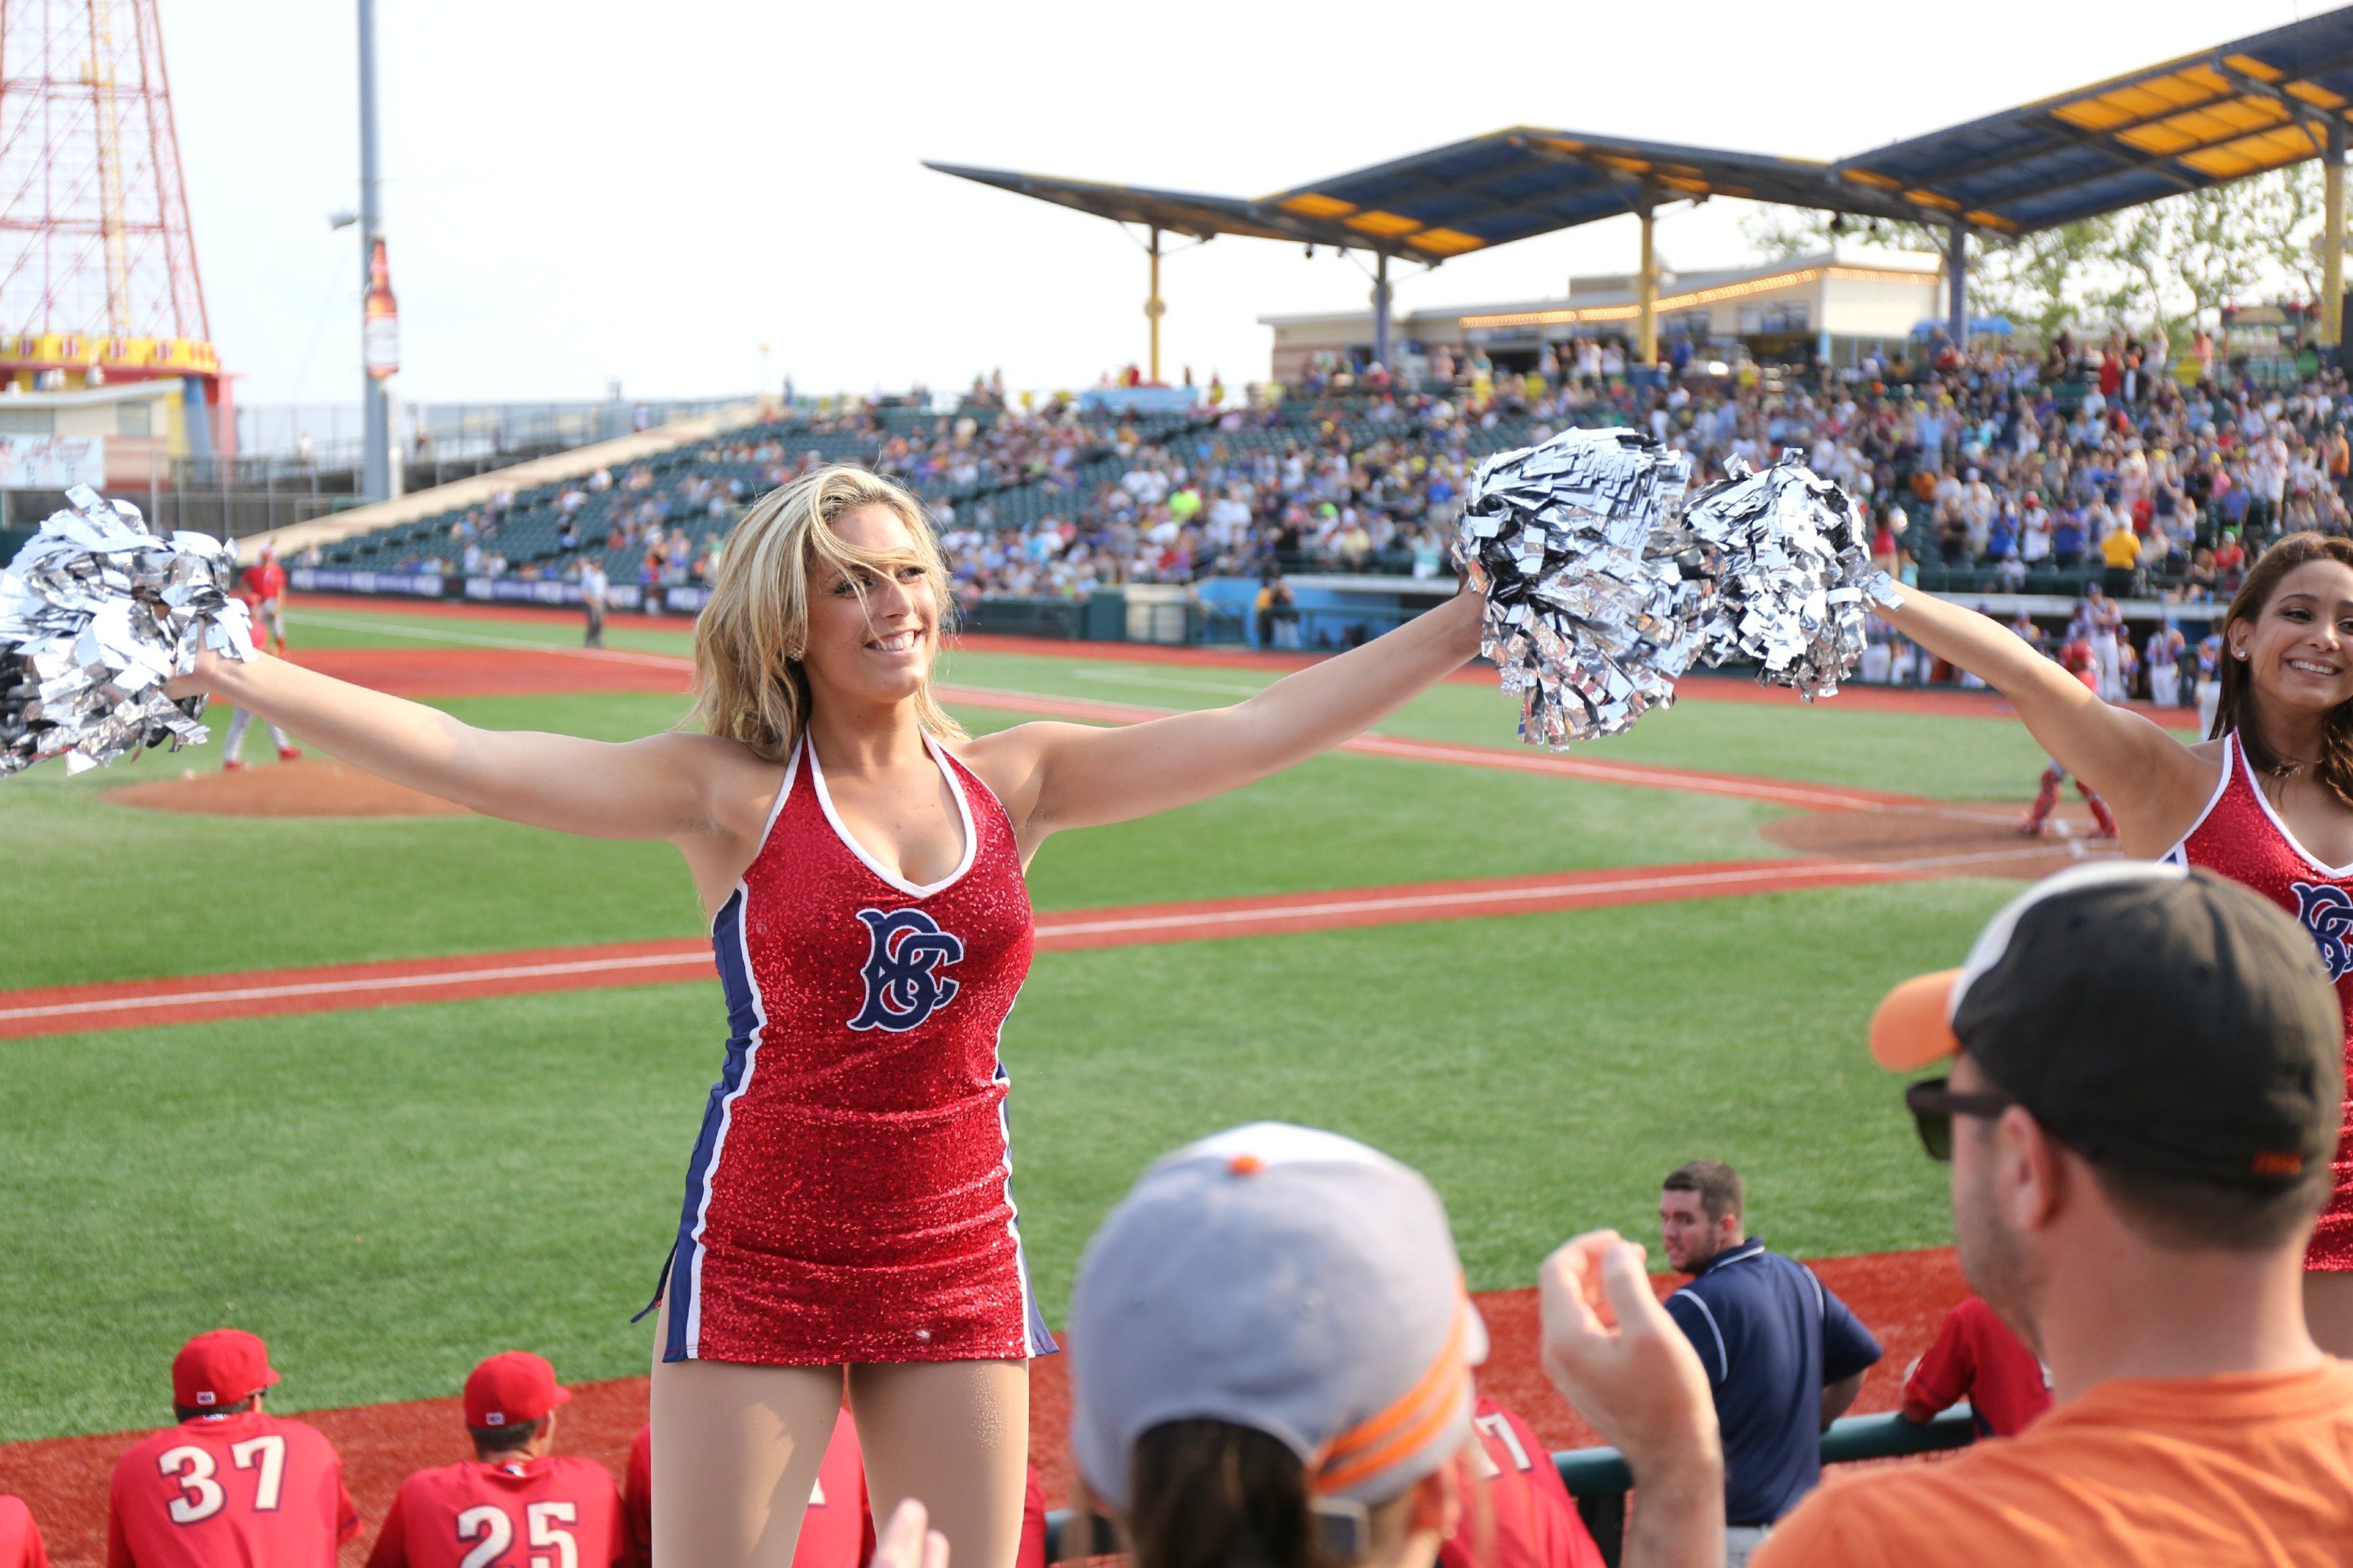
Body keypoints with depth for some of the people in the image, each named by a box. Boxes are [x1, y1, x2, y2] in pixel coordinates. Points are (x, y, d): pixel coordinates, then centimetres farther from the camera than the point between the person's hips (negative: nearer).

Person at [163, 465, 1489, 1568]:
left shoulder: (1014, 783, 3)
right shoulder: (735, 794, -6)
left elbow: (1255, 733, 1)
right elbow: (473, 762, -14)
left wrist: (1463, 627, -3)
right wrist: (246, 677, -23)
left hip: (960, 1267, 3)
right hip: (760, 1260, -3)